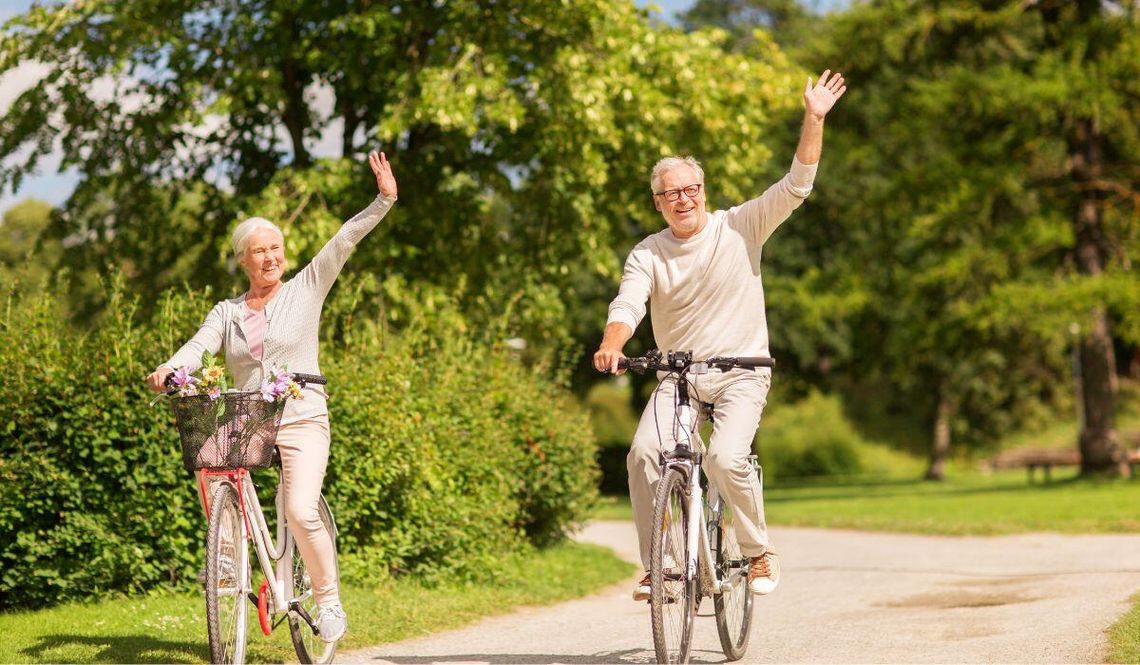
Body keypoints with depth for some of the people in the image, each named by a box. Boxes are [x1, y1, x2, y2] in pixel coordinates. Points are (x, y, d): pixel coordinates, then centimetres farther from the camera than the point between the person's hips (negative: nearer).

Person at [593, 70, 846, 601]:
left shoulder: (739, 228, -3)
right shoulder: (647, 255, -1)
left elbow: (796, 185, -8)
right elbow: (627, 304, -16)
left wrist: (813, 119, -17)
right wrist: (611, 346, -37)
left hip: (741, 373, -2)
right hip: (677, 374, 2)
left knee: (726, 458, -25)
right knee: (643, 453, -21)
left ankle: (759, 551, 0)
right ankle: (656, 565, -8)